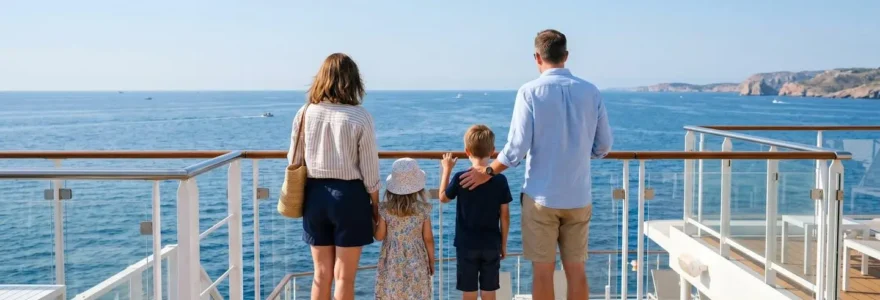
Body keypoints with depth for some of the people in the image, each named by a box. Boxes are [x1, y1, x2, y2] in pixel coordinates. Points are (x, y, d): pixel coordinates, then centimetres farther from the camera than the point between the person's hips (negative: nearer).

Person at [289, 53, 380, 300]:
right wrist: (376, 206, 4)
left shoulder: (305, 113, -2)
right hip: (349, 195, -3)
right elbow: (369, 170, -8)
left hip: (315, 194, 3)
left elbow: (294, 161, 5)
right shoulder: (360, 117, -11)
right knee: (344, 277, 6)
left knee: (321, 274, 15)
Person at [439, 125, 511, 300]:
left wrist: (446, 170, 16)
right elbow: (505, 216, -2)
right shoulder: (500, 180, -6)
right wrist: (503, 244, 9)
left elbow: (443, 198, 7)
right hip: (492, 245, 1)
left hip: (466, 245, -1)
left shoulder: (460, 178, -10)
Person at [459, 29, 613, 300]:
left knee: (543, 270, 6)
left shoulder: (530, 91, -9)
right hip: (578, 197, 3)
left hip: (541, 197, -3)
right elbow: (602, 148, 6)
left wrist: (488, 172, 4)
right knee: (576, 270, 11)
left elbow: (516, 149, -12)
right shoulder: (591, 92, 1)